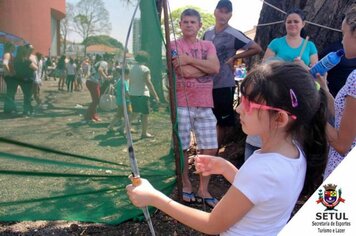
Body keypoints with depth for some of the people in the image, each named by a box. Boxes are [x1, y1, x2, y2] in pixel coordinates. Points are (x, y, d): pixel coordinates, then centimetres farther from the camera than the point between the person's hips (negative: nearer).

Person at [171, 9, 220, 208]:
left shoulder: (208, 45, 12)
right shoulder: (174, 45, 1)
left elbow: (215, 67, -8)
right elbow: (184, 72, -15)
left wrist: (189, 59, -10)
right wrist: (205, 66, -5)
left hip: (205, 105, 4)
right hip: (181, 104, -3)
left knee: (210, 148, 4)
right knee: (182, 147, 5)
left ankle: (203, 190, 19)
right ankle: (186, 185, 26)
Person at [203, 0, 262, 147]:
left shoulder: (233, 35, -9)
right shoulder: (207, 33, 7)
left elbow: (257, 48, -8)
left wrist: (235, 57, -9)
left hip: (224, 85, -6)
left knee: (223, 121, 6)